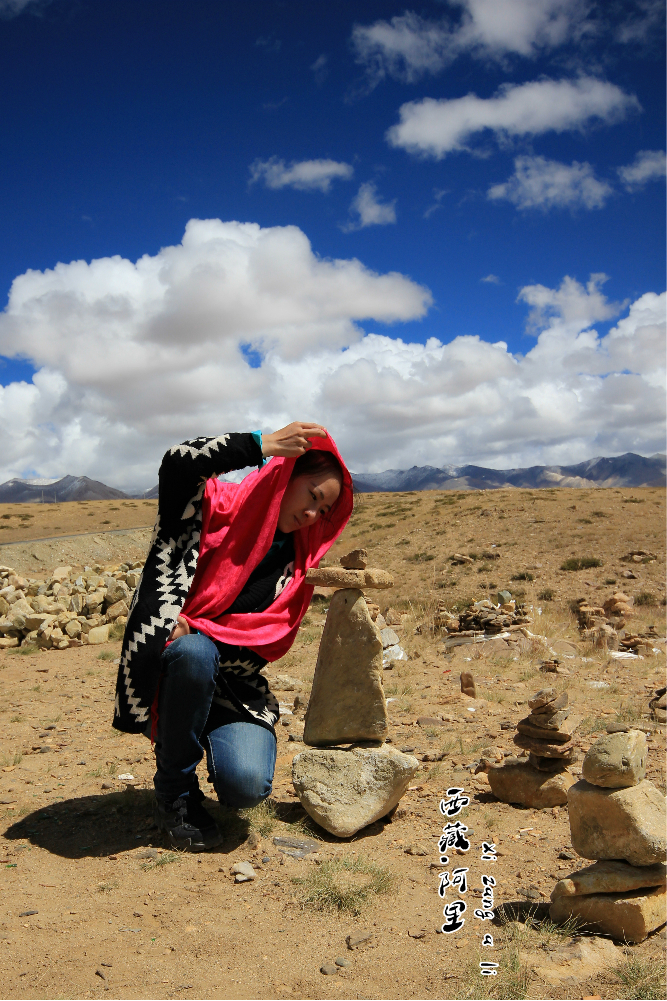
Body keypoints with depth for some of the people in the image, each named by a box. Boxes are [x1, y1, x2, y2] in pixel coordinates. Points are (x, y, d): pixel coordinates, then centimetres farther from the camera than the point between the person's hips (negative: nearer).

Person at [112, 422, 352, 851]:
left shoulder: (298, 565, 4)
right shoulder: (222, 507, -6)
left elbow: (267, 643, -5)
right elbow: (177, 465, -27)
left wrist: (197, 628, -21)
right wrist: (262, 444, -29)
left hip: (234, 683, 2)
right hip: (174, 671, -1)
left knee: (247, 786, -25)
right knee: (194, 652, -39)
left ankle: (211, 739, 14)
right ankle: (174, 792, -15)